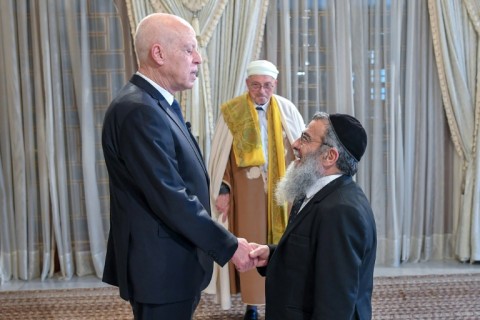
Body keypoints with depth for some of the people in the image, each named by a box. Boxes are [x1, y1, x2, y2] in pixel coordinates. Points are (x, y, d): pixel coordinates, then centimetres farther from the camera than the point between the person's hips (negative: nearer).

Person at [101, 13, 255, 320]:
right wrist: (229, 246, -18)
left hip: (170, 261, 10)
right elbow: (170, 198, -25)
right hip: (161, 265, -10)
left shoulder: (157, 104, 11)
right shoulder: (139, 110, -22)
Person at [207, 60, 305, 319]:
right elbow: (220, 154, -1)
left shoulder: (287, 110, 1)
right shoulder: (231, 112, -4)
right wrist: (222, 190, -5)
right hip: (246, 194, -1)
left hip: (281, 192, 2)